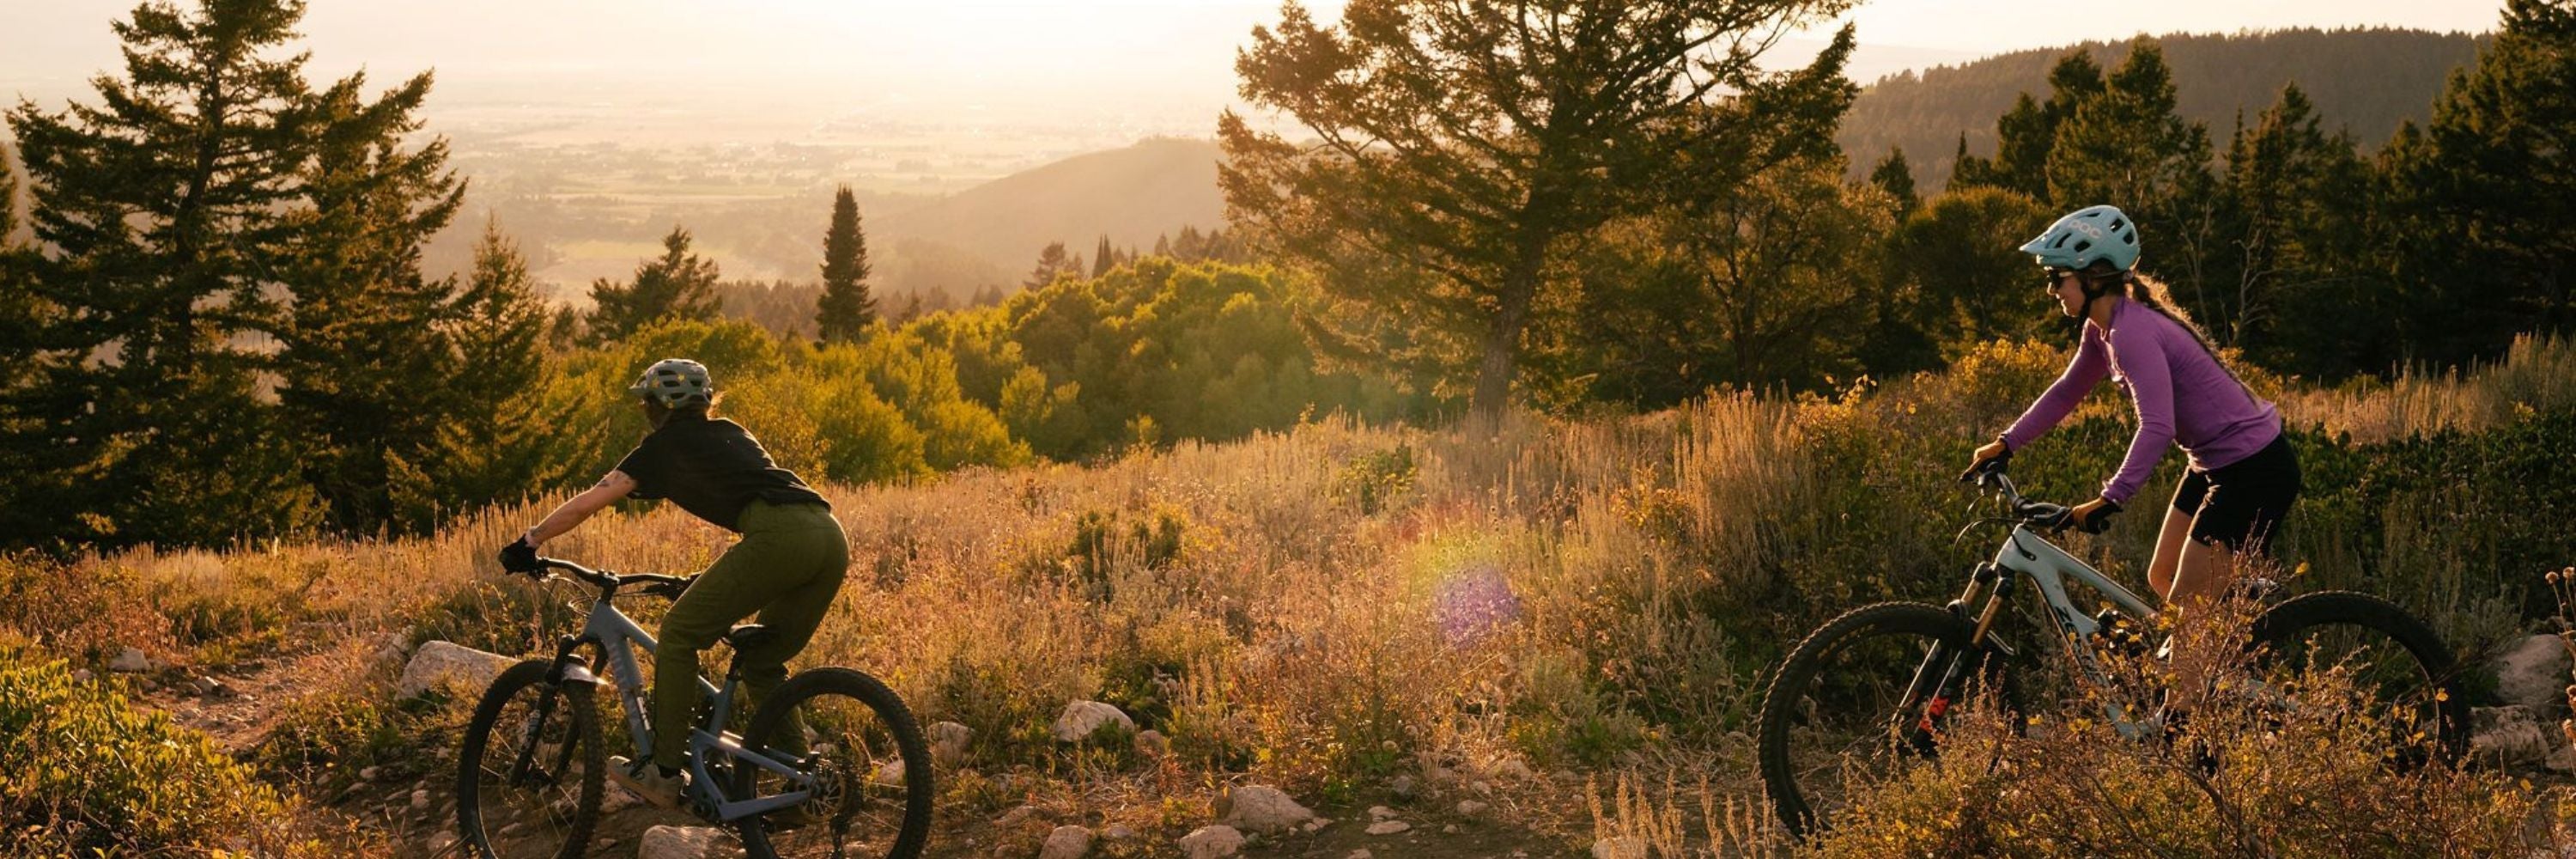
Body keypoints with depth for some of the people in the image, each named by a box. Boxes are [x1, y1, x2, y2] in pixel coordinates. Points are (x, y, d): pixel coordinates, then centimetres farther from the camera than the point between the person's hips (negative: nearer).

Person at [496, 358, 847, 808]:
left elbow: (587, 503, 17)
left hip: (780, 536, -7)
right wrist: (716, 581, 51)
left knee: (679, 632, 7)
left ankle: (664, 771, 8)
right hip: (831, 538, 7)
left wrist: (527, 543, 29)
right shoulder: (730, 433, 34)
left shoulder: (666, 443, 16)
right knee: (761, 663, 21)